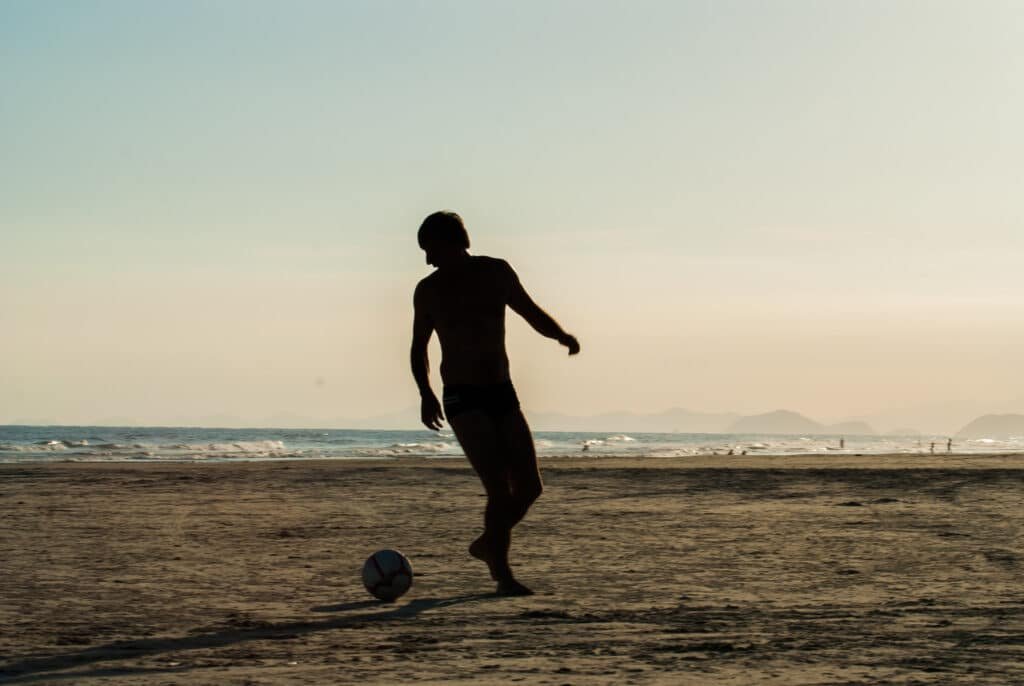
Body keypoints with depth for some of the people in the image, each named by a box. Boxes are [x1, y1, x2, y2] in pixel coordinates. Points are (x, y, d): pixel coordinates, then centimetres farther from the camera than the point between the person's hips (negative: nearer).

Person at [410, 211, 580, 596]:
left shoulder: (497, 273, 4)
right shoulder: (429, 291, 1)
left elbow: (531, 313, 16)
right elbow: (419, 347, 13)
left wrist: (562, 336, -3)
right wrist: (425, 393, 0)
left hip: (503, 393, 4)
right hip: (463, 400, -4)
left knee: (529, 488, 2)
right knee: (500, 489, -17)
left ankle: (487, 545, 26)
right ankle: (503, 576, -8)